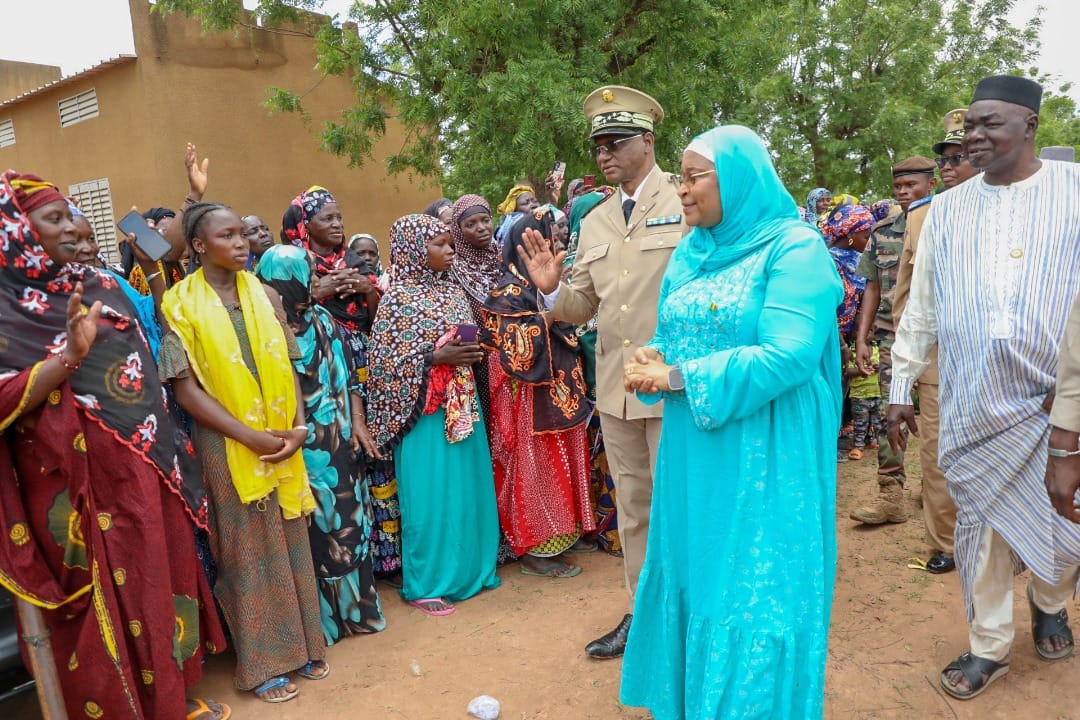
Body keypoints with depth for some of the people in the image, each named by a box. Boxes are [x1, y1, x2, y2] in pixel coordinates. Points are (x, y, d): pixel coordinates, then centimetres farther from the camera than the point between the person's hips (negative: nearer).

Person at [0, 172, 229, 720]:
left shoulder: (101, 284, 9)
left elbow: (144, 355, 20)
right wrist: (70, 354, -30)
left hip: (145, 467, 6)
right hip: (81, 479, -6)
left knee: (163, 574, 15)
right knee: (107, 596, 7)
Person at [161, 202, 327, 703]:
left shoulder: (262, 294, 6)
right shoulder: (181, 304, -6)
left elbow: (287, 365, 7)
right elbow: (184, 386, -10)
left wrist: (298, 427, -7)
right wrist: (251, 436, -16)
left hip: (282, 441, 4)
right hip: (228, 445, -4)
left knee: (291, 541, 11)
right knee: (247, 550, 6)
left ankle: (301, 645, 28)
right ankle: (261, 663, 22)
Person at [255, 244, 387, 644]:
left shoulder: (322, 318, 5)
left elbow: (350, 374, 9)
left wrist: (358, 423, 4)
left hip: (340, 443, 5)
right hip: (297, 450, -5)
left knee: (348, 522, 15)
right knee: (313, 531, 6)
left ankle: (353, 606, 33)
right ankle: (321, 620, 24)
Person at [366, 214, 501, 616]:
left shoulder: (452, 291, 10)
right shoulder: (398, 298, -10)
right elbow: (384, 361, -13)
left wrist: (475, 351, 0)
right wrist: (437, 357, -19)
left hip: (462, 405, 7)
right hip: (424, 412, -7)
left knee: (470, 487, 13)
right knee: (429, 496, 1)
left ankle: (472, 568, 29)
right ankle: (425, 584, 16)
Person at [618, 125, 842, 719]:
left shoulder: (794, 248, -12)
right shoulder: (690, 253, 10)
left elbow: (787, 356, -22)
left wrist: (679, 380, -19)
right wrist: (652, 360, -9)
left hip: (764, 458, -7)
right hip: (692, 453, 7)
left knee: (751, 594, 6)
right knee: (689, 576, 17)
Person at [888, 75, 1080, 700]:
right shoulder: (947, 209, 7)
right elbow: (921, 309, 9)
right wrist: (901, 388, 8)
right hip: (974, 403, 2)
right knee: (980, 522, 8)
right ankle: (989, 645, 26)